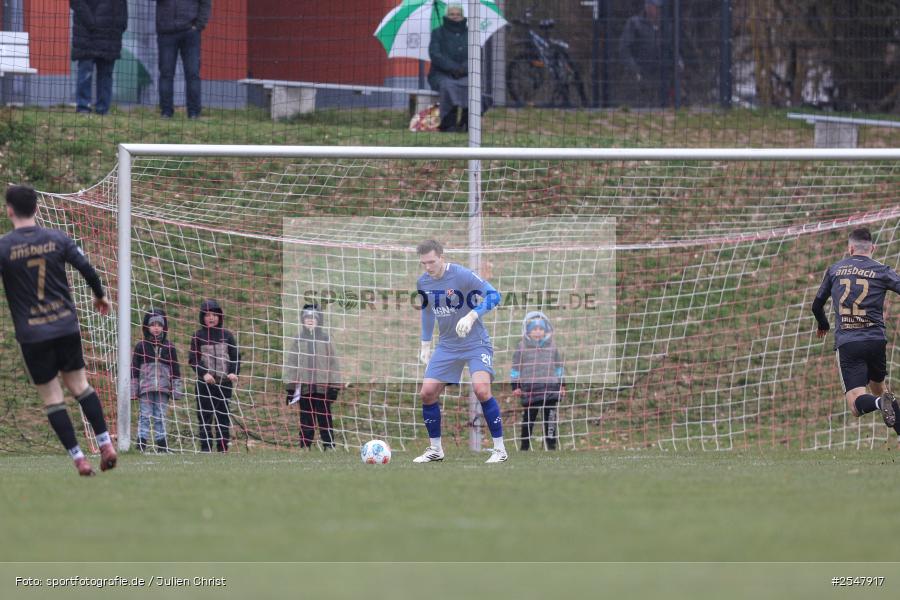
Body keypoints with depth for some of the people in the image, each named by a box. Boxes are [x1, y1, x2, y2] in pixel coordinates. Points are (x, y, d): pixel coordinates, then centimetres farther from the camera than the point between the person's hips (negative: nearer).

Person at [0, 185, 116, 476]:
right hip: (67, 326, 3)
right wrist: (100, 295, 23)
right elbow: (87, 268, 4)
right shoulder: (57, 239, 0)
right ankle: (106, 444, 9)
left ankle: (79, 459, 1)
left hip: (32, 334, -3)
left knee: (52, 397, 5)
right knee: (78, 384, 18)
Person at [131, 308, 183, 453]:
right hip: (146, 387, -1)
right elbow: (134, 369, 6)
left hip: (163, 387, 1)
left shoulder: (169, 347, 8)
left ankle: (161, 443, 6)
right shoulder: (141, 346, 4)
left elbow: (175, 370, 11)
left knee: (160, 417, 3)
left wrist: (177, 389, 6)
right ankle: (141, 441, -6)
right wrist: (134, 389, 1)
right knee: (145, 415, -5)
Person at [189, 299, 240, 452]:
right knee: (205, 417, -3)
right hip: (205, 382, -1)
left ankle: (223, 449, 6)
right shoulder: (198, 336, 4)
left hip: (225, 382, 1)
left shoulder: (227, 335, 8)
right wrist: (204, 373, -16)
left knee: (224, 416, 2)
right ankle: (205, 449, -2)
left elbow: (236, 356, 7)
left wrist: (234, 373, -10)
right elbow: (193, 359, -1)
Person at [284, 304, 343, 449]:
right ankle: (305, 447, 8)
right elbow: (292, 363, 7)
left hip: (323, 386, -1)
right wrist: (290, 387, 2)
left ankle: (329, 446, 3)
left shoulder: (325, 339, 3)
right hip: (304, 387, 1)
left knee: (325, 419, 0)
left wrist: (334, 386, -3)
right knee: (306, 421, 5)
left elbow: (333, 362, 2)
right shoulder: (298, 340, 7)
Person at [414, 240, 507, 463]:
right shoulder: (424, 282, 0)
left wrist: (472, 316, -35)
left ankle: (500, 449, -12)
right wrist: (425, 343, 16)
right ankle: (435, 449, 17)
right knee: (427, 393, -1)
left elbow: (493, 295, -22)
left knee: (481, 389, -24)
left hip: (476, 343, -6)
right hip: (447, 345, 6)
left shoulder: (462, 275, -20)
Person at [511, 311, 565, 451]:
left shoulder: (552, 347, 8)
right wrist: (515, 386, 1)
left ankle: (551, 444, 6)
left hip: (550, 389, 2)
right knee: (528, 418, 3)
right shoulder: (522, 348, 1)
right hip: (529, 390, -2)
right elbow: (515, 368, 5)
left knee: (550, 418, 0)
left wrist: (561, 385, 16)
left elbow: (558, 367, 17)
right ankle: (525, 446, 12)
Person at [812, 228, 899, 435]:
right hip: (876, 340, 1)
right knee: (878, 387, 25)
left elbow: (817, 305, 22)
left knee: (856, 405, -7)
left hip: (846, 343, -1)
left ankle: (880, 403, -38)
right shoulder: (881, 271, 4)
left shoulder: (834, 270, 11)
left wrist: (823, 325, 43)